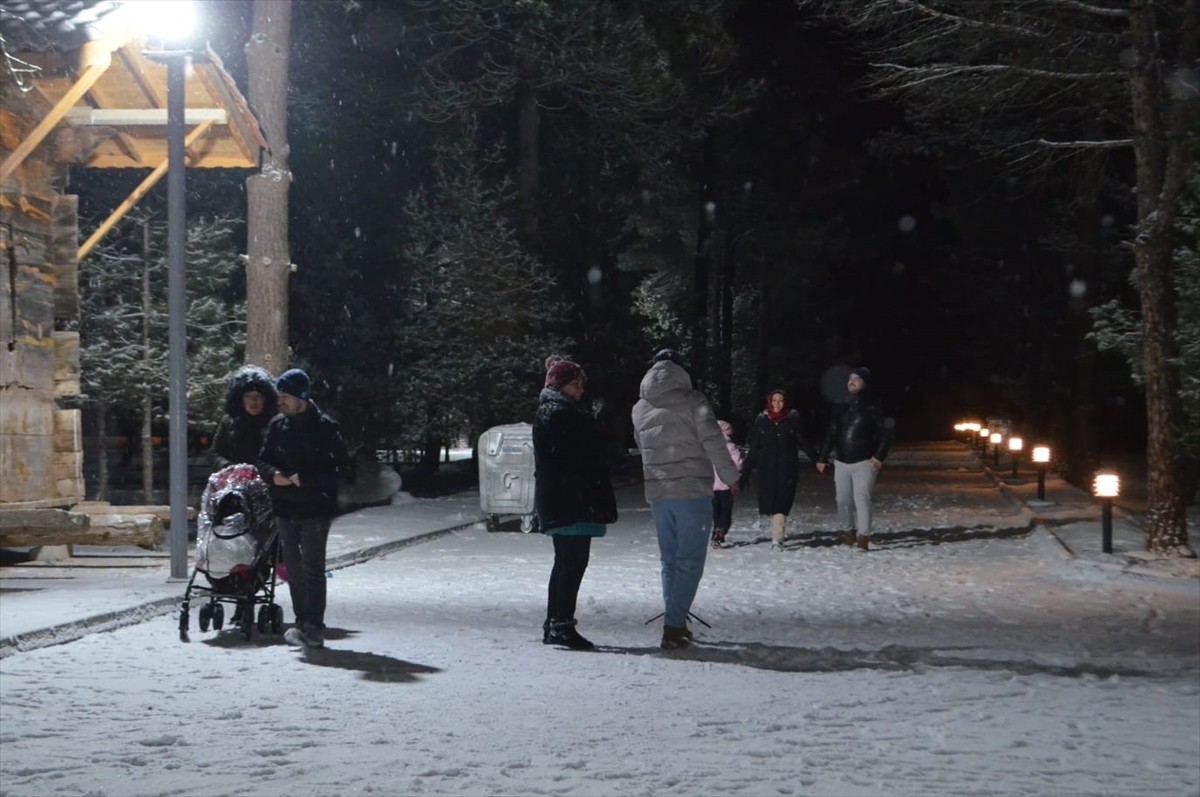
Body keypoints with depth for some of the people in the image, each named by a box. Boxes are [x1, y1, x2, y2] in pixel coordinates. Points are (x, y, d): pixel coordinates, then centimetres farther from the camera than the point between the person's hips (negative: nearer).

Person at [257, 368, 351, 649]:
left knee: (313, 569, -5)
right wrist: (272, 475, -7)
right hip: (285, 509, 6)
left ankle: (313, 628, -4)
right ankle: (303, 623, 19)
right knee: (293, 569, 11)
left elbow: (341, 468, -12)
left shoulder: (324, 427, -9)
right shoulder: (277, 425, 9)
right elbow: (264, 460, 16)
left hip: (315, 509, -6)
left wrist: (304, 479, -18)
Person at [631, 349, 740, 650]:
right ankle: (674, 625, -10)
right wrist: (730, 477, -1)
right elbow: (713, 442, -11)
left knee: (670, 560, 16)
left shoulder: (640, 409, 10)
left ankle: (675, 623, 14)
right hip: (692, 491, -5)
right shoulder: (691, 401, -6)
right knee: (689, 561, -2)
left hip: (657, 495, 5)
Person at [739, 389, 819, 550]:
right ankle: (778, 530, 23)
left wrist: (817, 461, -4)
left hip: (787, 468, -2)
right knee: (768, 501, 0)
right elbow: (754, 449, 6)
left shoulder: (793, 420, 1)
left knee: (782, 503, -9)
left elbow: (804, 443, 4)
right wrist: (746, 471, 4)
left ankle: (777, 539, -9)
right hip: (767, 469, 2)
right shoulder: (761, 421, 4)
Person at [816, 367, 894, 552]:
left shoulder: (872, 408, -3)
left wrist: (879, 456, -13)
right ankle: (847, 532, 27)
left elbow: (888, 430, -7)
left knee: (861, 498, -15)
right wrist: (822, 458, 9)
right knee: (843, 500, 7)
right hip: (842, 462, 5)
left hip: (864, 462, -5)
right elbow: (831, 434, 15)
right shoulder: (841, 408, 12)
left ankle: (863, 538, -17)